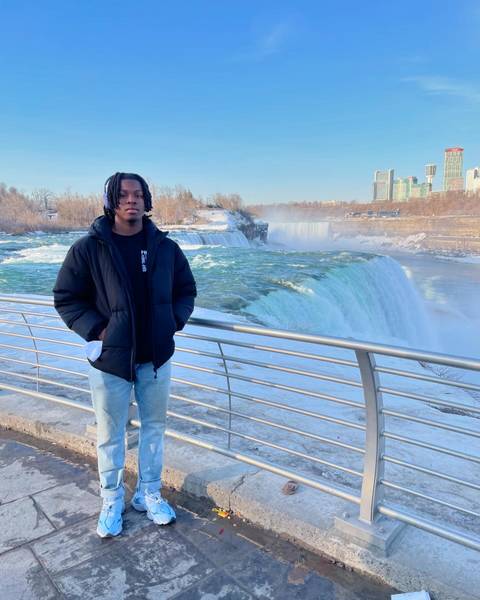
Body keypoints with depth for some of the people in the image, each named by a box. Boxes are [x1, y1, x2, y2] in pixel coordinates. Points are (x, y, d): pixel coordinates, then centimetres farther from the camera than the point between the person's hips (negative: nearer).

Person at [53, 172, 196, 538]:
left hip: (156, 357, 3)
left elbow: (186, 291, 10)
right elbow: (66, 298, -3)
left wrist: (175, 322, -5)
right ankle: (112, 500, 36)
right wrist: (96, 330, -13)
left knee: (154, 427, 16)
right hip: (110, 358, -2)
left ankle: (149, 494, 38)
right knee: (110, 434, 13)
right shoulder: (88, 248, -10)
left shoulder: (166, 247, -2)